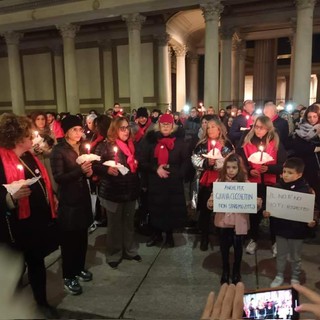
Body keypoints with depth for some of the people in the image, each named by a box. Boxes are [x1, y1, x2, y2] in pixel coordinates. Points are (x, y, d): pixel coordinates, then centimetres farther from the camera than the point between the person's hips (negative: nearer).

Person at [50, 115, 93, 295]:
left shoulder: (83, 148, 11)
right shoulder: (58, 151, -10)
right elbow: (58, 177, -17)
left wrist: (89, 172, -4)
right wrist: (80, 170, -27)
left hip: (83, 196, 6)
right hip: (68, 199, -6)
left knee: (82, 235, 13)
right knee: (69, 238, 2)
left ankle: (80, 268, 32)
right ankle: (68, 276, 17)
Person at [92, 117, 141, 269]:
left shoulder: (131, 145, 7)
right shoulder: (107, 146, -10)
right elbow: (95, 166, -13)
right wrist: (107, 169, -28)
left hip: (130, 190, 5)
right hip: (113, 192, -5)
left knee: (129, 223, 15)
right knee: (114, 224, 8)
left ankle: (130, 250, 32)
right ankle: (114, 255, 25)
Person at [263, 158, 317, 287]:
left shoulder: (304, 189, -14)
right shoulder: (278, 187, -6)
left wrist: (311, 221, -24)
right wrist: (266, 212, -16)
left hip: (297, 230, -2)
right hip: (280, 228, 3)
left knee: (295, 257, 17)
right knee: (281, 255, 19)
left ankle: (295, 278, 38)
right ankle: (279, 276, 38)